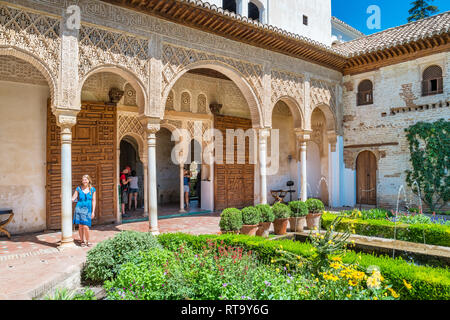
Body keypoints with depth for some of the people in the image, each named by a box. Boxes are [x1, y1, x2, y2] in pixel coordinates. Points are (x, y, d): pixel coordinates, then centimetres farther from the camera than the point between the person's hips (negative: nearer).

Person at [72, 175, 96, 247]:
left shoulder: (92, 189, 5)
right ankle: (82, 241, 16)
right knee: (80, 226, 2)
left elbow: (93, 201, 7)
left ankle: (87, 241, 10)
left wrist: (93, 211, 4)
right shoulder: (78, 189, 5)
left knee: (85, 227, -8)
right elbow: (73, 199, 5)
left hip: (87, 210, -1)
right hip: (79, 208, 1)